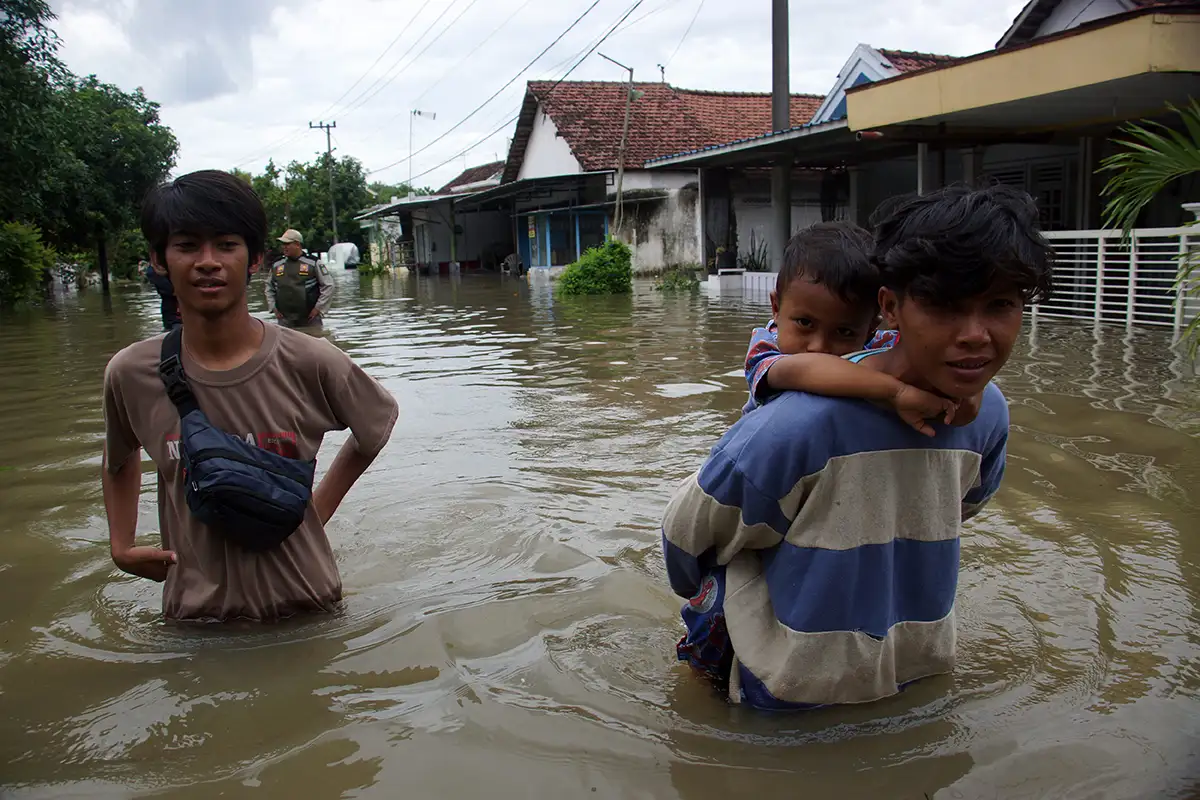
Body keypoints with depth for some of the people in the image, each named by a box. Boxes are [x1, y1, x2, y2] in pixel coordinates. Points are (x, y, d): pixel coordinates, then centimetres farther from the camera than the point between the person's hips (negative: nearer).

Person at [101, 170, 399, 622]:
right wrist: (121, 546, 5)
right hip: (193, 614, 2)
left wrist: (320, 508, 1)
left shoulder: (310, 364, -17)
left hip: (305, 609, -1)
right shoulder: (131, 375, -9)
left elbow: (378, 422, 4)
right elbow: (119, 461, 14)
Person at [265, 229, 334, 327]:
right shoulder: (276, 266, 9)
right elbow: (269, 287, 23)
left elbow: (328, 285, -3)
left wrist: (318, 308, -7)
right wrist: (273, 308, 11)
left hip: (310, 320, -3)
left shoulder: (314, 263, -3)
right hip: (285, 321, 4)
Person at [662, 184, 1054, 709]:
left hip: (914, 675, 5)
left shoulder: (987, 413, -14)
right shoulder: (806, 423, -35)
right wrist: (709, 598, 3)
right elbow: (690, 528, -18)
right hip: (786, 692, -5)